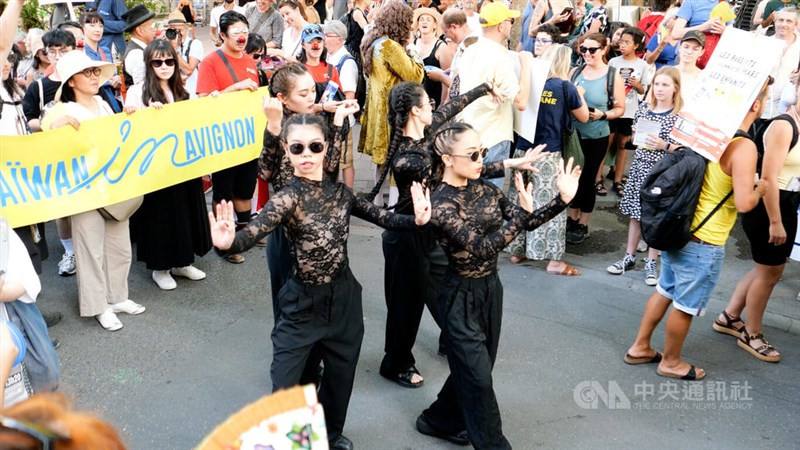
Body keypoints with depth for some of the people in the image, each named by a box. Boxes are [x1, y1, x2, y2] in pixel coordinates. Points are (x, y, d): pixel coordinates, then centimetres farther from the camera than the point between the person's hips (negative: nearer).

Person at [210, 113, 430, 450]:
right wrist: (228, 243, -55)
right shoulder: (288, 197, -16)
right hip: (303, 303, -5)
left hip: (343, 298, 5)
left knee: (340, 377, 22)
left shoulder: (339, 191, -1)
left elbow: (382, 217, 0)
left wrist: (417, 219, -20)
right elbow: (253, 232, -33)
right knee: (284, 389, 0)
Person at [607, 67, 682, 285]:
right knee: (636, 213, 12)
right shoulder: (644, 107, 5)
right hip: (640, 165, 4)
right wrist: (636, 136, -4)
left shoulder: (680, 115, -8)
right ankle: (629, 257, 24)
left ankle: (651, 263, 17)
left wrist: (664, 145, -22)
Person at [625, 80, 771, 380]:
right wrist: (761, 189, -4)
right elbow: (744, 203, -25)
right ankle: (670, 363, 29)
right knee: (686, 306, 11)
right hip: (703, 242, -8)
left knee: (665, 291, 22)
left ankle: (640, 348, 34)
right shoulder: (744, 147, -21)